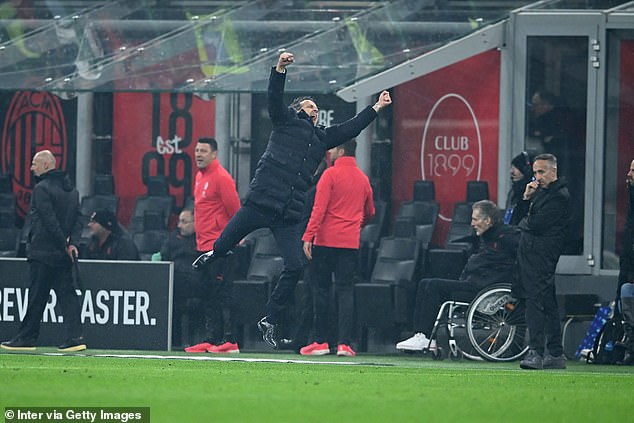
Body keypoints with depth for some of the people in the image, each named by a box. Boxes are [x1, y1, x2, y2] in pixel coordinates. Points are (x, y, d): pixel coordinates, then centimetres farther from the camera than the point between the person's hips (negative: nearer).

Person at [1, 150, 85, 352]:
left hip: (43, 252, -7)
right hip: (63, 254, 7)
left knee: (36, 297, 0)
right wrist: (71, 243, 0)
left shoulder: (42, 188, -12)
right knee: (67, 294, 3)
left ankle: (27, 337, 7)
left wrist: (65, 244, -13)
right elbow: (78, 220, 11)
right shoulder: (71, 189, 14)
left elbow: (49, 221, -18)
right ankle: (74, 336, -6)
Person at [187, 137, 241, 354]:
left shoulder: (221, 177, -12)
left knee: (221, 294, -10)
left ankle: (230, 341, -9)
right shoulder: (200, 177, 16)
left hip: (218, 246, -9)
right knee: (208, 296, 9)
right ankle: (212, 339, 12)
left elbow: (234, 207, -13)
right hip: (203, 245, 9)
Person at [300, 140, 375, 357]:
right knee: (345, 290, 2)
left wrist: (308, 237, -14)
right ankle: (344, 343, -7)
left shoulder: (331, 174, -7)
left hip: (326, 241, -4)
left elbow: (319, 208, -13)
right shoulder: (362, 178, 11)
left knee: (320, 290, 4)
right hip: (351, 242, 4)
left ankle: (321, 341, 5)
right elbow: (369, 213, 23)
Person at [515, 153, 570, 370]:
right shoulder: (540, 191, 20)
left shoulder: (559, 196, -11)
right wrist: (526, 197, 4)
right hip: (529, 254, 10)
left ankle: (536, 352, -19)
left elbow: (535, 225, -17)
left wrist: (524, 222, 4)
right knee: (548, 304, 11)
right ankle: (556, 354, 14)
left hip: (541, 256, -10)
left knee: (536, 301, -15)